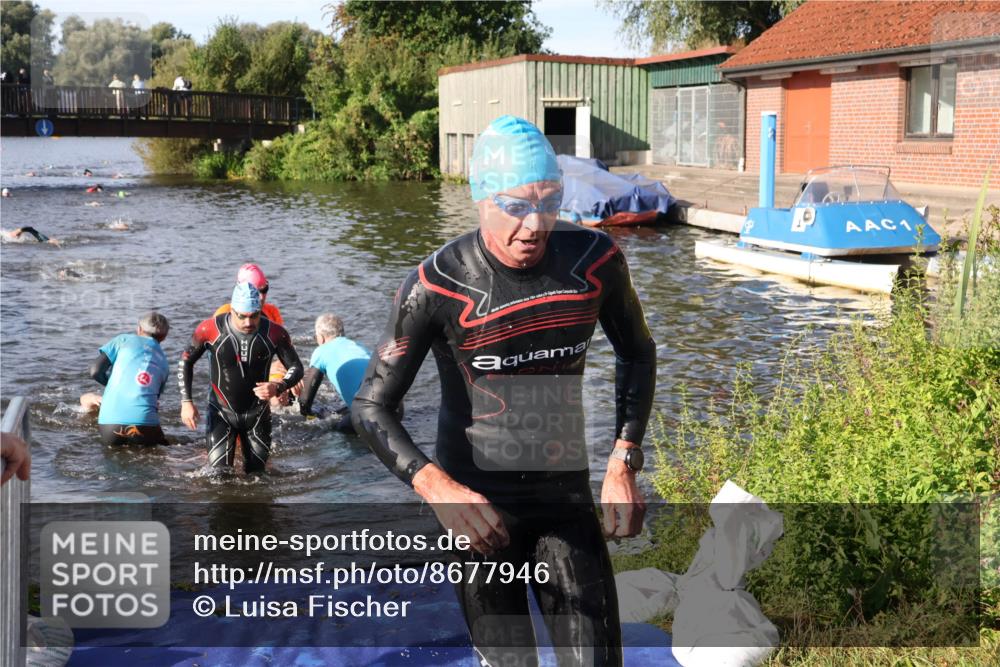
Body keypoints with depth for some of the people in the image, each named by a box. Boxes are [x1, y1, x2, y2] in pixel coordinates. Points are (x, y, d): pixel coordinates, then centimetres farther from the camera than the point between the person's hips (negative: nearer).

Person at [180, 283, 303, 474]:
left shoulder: (274, 333, -16)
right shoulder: (211, 329, -18)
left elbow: (296, 368, -5)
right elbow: (186, 361, -2)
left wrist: (278, 387, -25)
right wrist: (186, 402, -7)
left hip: (257, 414, 1)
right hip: (221, 412, -1)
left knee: (256, 473, 10)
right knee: (219, 473, -8)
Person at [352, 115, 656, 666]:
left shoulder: (595, 260, -7)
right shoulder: (437, 287, -18)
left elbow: (637, 353, 11)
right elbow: (371, 408, -14)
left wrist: (623, 463, 0)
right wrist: (437, 488, -31)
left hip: (567, 497, 3)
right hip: (480, 506, -3)